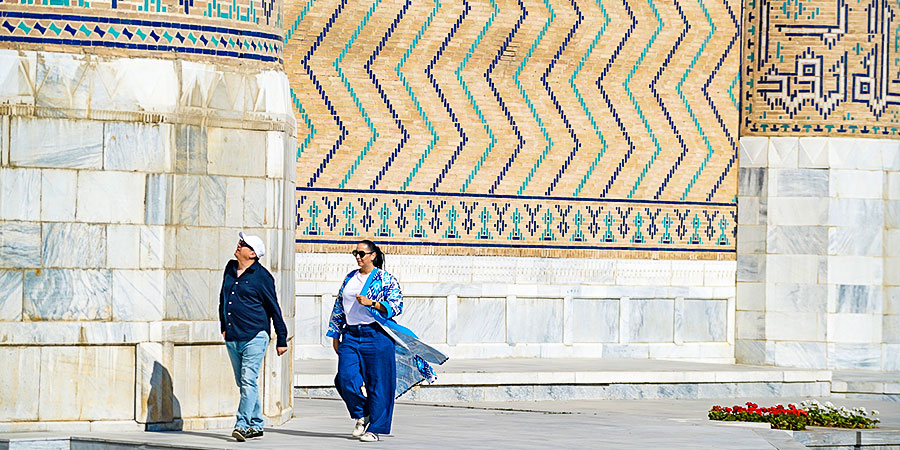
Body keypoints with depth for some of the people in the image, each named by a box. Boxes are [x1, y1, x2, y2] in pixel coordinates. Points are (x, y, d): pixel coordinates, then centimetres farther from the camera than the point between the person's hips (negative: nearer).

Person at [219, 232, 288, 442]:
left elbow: (274, 309, -1)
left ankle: (242, 424, -18)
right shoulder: (230, 268, 11)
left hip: (254, 336, -7)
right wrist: (223, 327, 19)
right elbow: (223, 298, 24)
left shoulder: (262, 276, -6)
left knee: (248, 382, -14)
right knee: (242, 383, 11)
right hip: (232, 338, 7)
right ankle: (256, 425, 19)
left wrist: (281, 340, 0)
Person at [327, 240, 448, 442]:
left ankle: (374, 428, 6)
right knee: (346, 378, -10)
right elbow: (338, 308, 22)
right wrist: (335, 335, 18)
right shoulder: (350, 278, 16)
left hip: (376, 336, -4)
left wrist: (371, 303, -20)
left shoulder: (386, 279, 0)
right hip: (350, 336, 4)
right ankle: (361, 415, 13)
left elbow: (397, 305, -8)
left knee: (377, 383, -3)